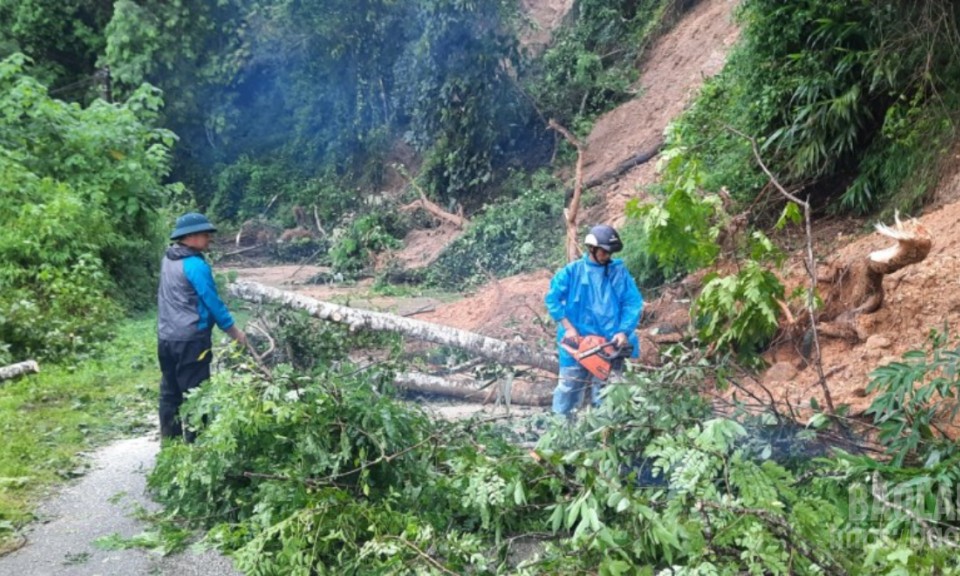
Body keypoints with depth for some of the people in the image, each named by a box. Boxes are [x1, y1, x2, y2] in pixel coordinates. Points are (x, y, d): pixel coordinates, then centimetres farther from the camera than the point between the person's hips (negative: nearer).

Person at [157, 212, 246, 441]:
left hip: (166, 337, 8)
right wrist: (234, 331, -2)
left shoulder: (168, 260, 9)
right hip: (190, 339, -8)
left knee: (170, 392, 14)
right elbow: (212, 302, -13)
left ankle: (169, 441, 22)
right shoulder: (196, 265, -17)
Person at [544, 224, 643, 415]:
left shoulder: (619, 272, 3)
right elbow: (552, 298, -4)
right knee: (568, 389, 7)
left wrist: (624, 331, -16)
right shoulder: (572, 271, 0)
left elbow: (634, 303, -2)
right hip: (577, 342, -1)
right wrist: (568, 327, -14)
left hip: (609, 344, 1)